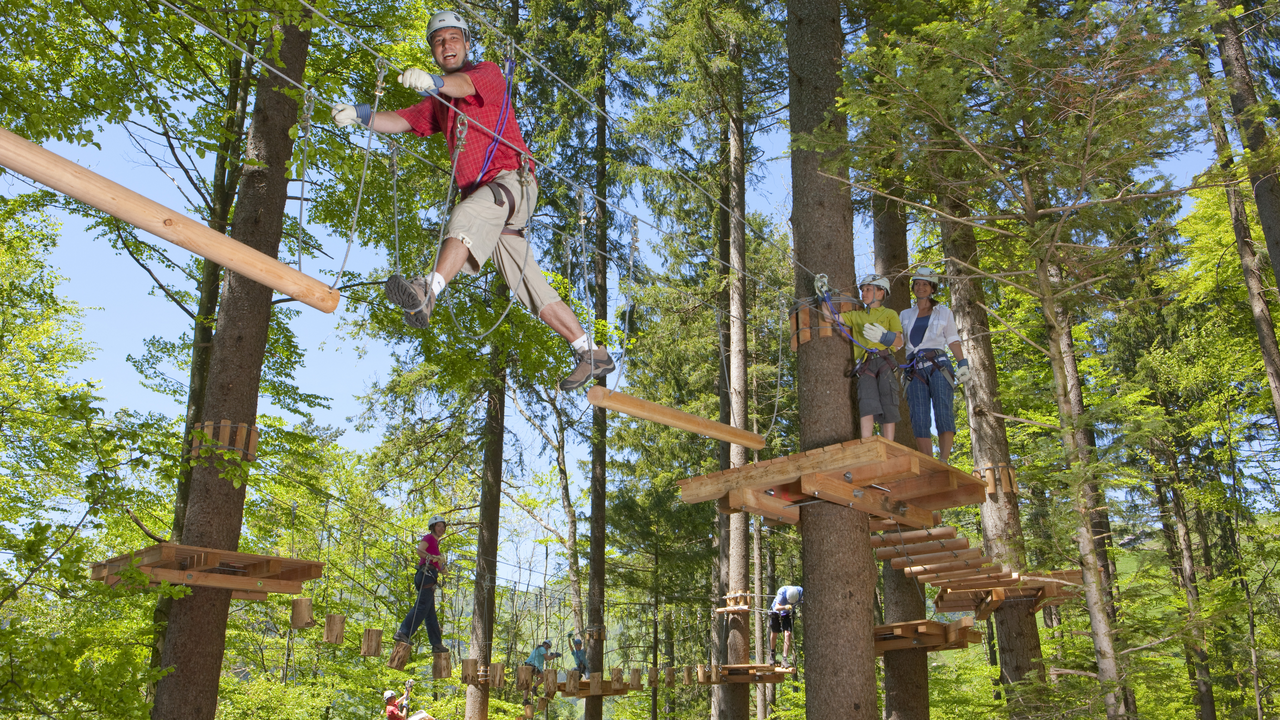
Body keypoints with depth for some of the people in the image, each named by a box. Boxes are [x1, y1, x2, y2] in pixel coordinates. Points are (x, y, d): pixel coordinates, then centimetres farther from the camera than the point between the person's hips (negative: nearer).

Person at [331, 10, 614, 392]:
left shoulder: (488, 73, 7)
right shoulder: (439, 103, 28)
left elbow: (466, 84, -17)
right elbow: (401, 121, 15)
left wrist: (432, 81, -39)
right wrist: (359, 114, -4)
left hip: (512, 180, -7)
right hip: (482, 200, 7)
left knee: (469, 213, -38)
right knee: (531, 288, 3)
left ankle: (428, 292, -59)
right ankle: (593, 354, 5)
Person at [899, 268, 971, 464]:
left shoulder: (944, 312, 17)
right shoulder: (906, 315, 21)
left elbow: (953, 340, 12)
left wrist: (962, 363, 1)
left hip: (939, 366, -2)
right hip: (916, 370, 2)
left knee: (944, 414, -15)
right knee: (919, 419, -9)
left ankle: (944, 462, -19)